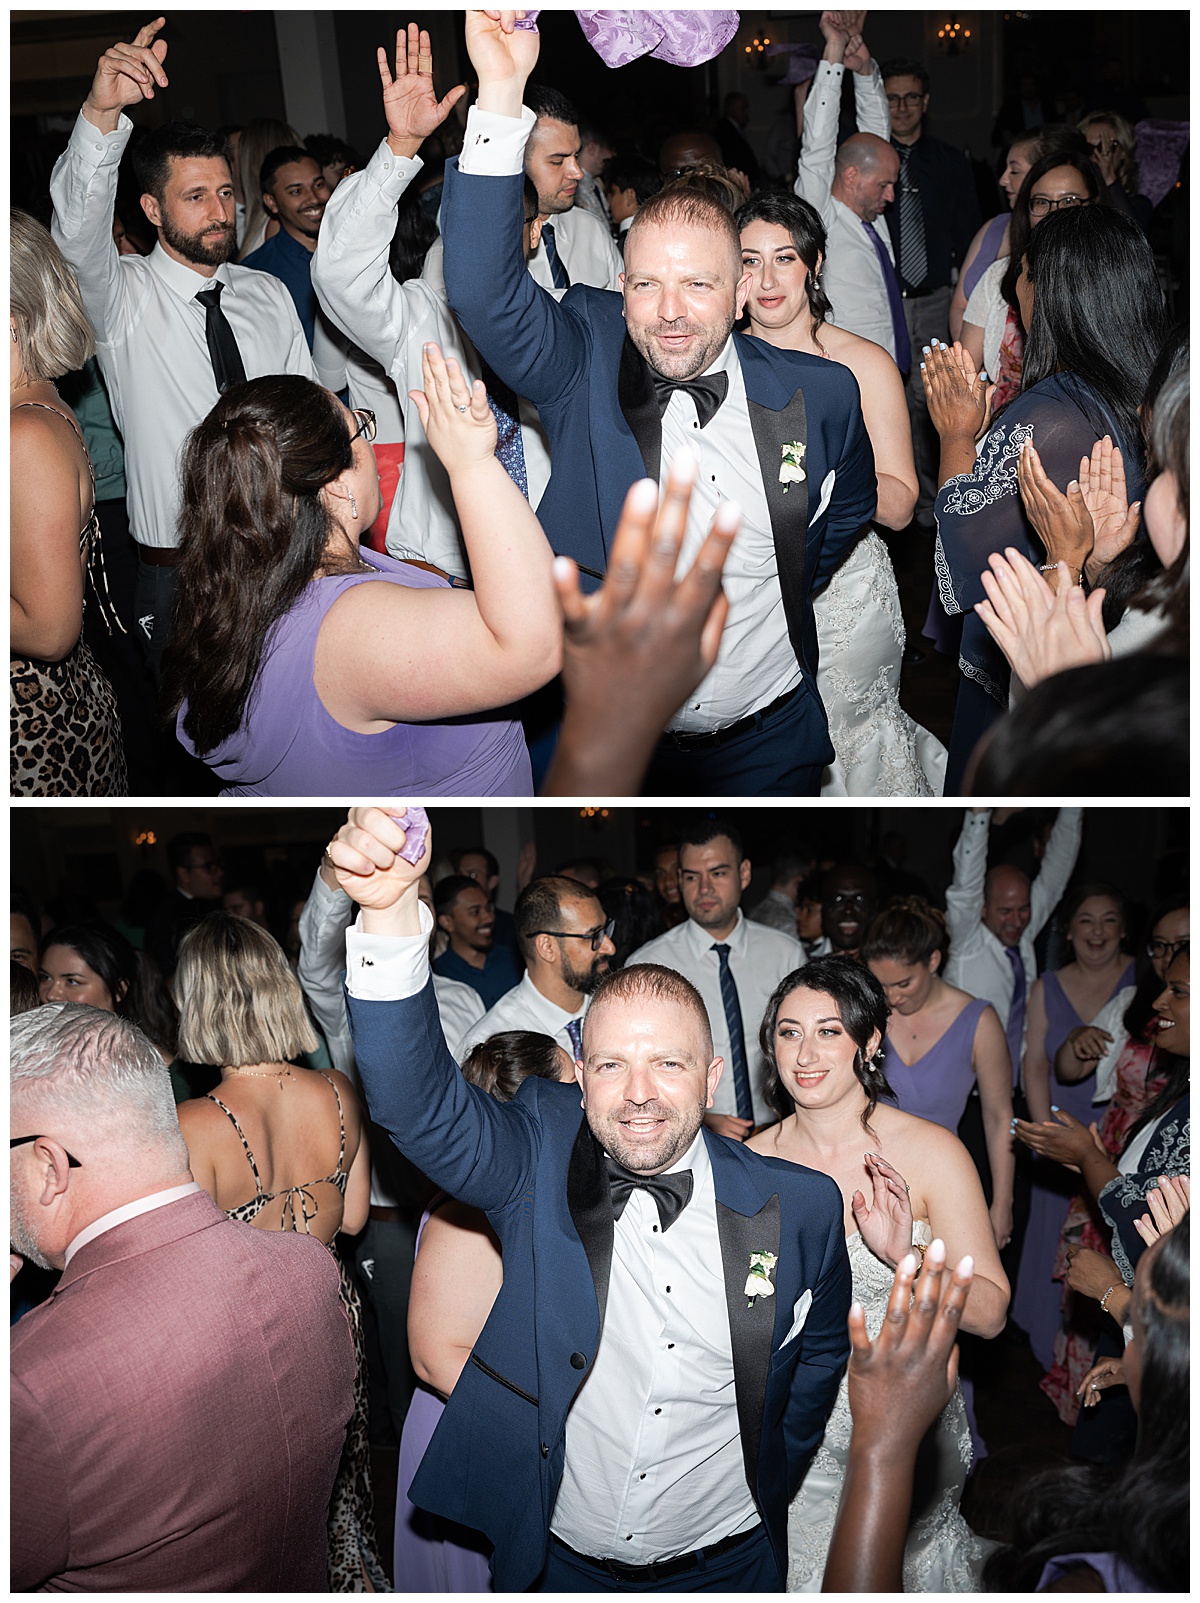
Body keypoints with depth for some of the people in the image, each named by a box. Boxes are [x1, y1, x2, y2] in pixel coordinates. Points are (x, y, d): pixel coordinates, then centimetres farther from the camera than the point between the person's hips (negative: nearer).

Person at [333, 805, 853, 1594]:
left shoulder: (800, 1207, -13)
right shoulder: (541, 1165, -16)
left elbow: (821, 1348, 5)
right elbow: (422, 1103, -33)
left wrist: (772, 1484, 6)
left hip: (726, 1561, 0)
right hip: (560, 1555, 0)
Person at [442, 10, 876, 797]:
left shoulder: (818, 394, -7)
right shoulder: (583, 365, -11)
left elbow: (849, 509, 13)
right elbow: (483, 288, -28)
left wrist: (782, 595, 7)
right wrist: (501, 94, -35)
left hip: (769, 741, 2)